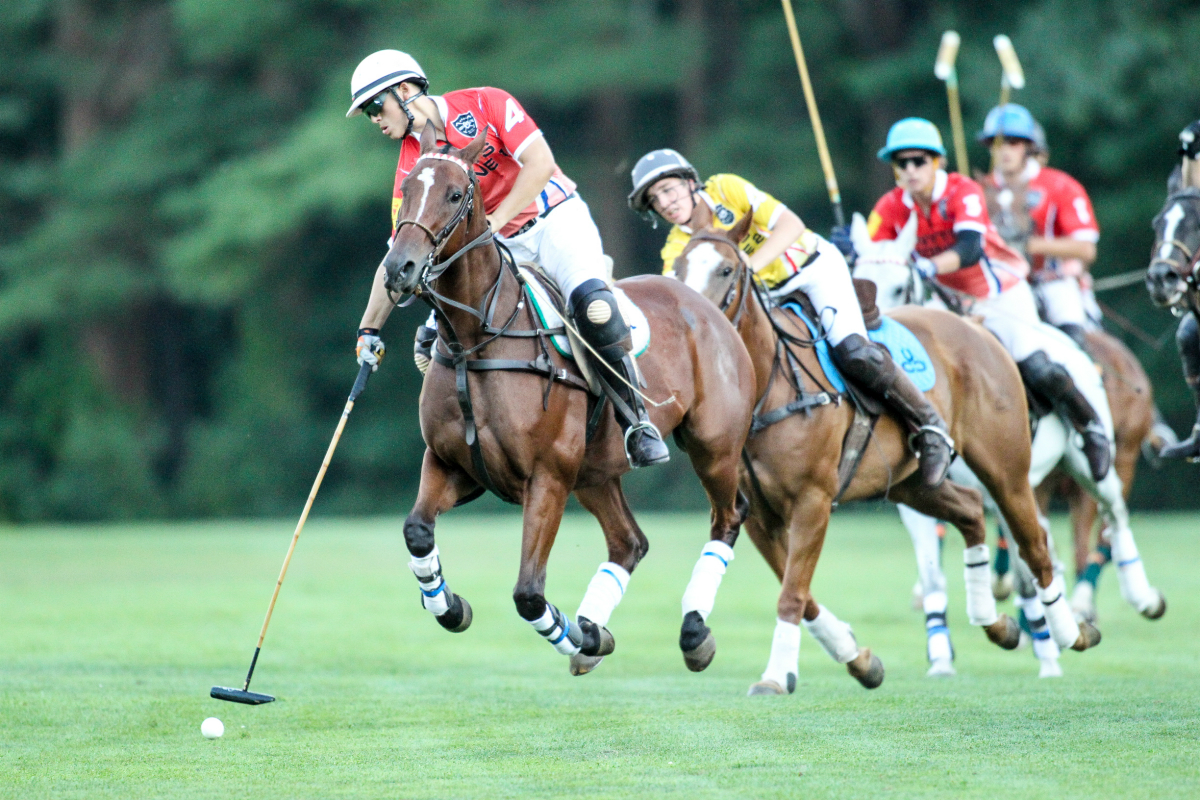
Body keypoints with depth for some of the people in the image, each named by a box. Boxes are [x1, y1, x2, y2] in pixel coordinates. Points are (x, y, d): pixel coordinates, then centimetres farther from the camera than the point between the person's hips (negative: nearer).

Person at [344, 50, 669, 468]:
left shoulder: (484, 104, -9)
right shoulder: (412, 166, 3)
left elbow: (540, 163, -18)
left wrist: (493, 223, -24)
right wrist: (369, 328, -4)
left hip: (556, 218, -5)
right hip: (501, 249, 5)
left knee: (592, 305, -32)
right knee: (433, 339, -11)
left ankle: (636, 421, -23)